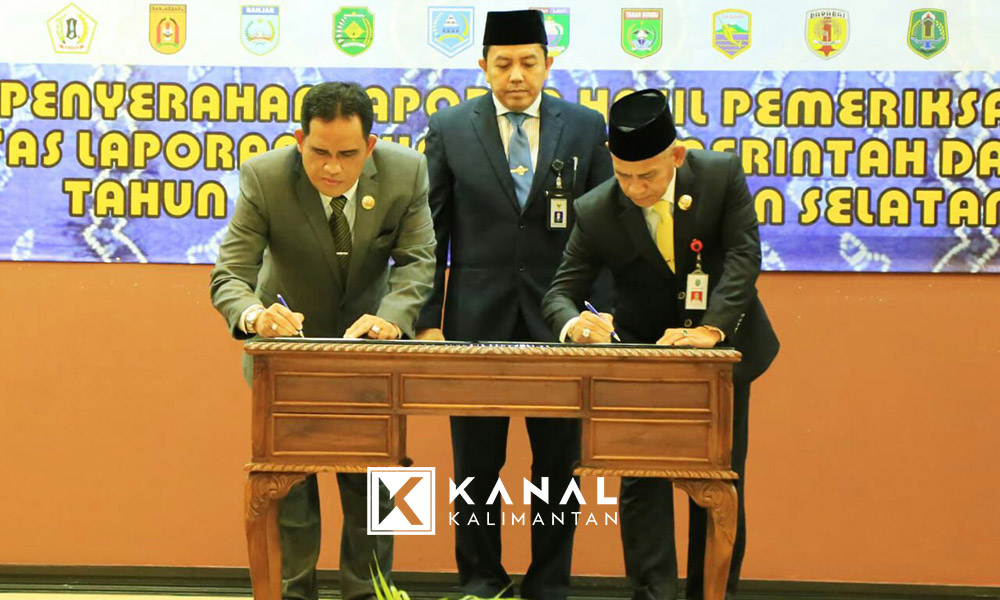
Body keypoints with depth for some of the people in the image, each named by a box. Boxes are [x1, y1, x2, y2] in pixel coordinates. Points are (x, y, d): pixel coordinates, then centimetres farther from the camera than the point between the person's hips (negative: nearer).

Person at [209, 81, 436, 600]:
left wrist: (389, 317, -37)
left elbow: (417, 260, -16)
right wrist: (254, 315, -49)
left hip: (370, 335, 1)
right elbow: (229, 275, -26)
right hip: (289, 335, -1)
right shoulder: (264, 178, -24)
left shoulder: (406, 173, -19)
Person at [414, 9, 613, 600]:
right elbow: (430, 234, 3)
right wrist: (428, 322, -3)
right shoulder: (449, 128, 3)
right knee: (477, 464, 8)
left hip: (559, 323, 0)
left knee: (558, 463, 6)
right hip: (477, 323, 0)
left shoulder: (586, 127, 4)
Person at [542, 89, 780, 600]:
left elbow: (742, 258, -21)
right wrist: (575, 323, -36)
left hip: (721, 345, 1)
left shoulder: (723, 175, -15)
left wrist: (710, 330, -35)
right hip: (643, 350, 0)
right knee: (642, 479, -9)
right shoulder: (596, 212, -16)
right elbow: (561, 291, -11)